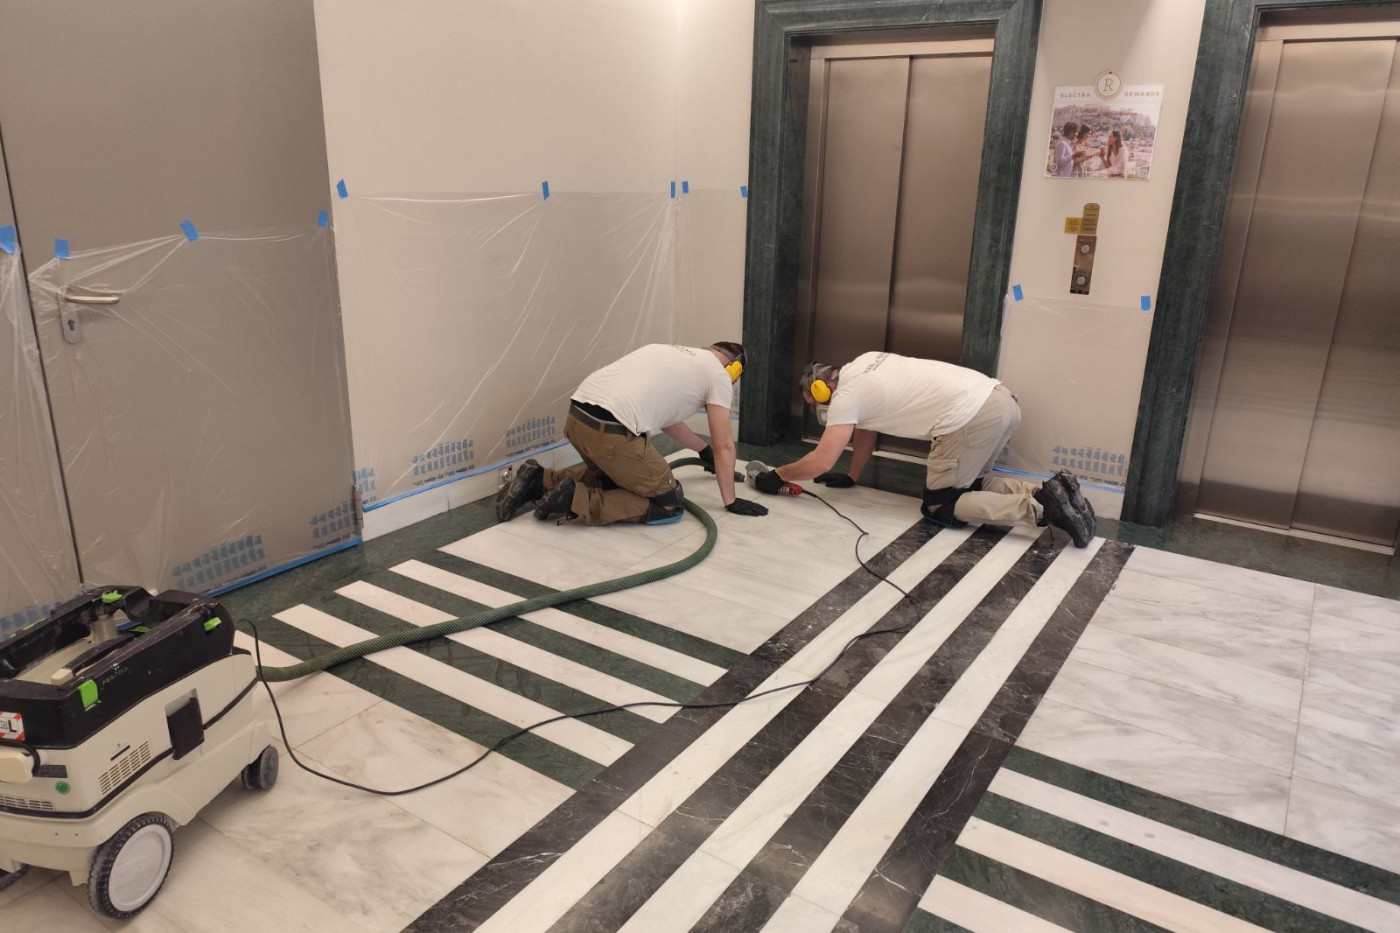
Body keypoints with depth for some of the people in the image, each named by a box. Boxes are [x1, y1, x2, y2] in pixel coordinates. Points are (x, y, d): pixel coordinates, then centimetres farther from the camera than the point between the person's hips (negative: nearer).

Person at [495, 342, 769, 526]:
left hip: (577, 417, 9)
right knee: (669, 504, 6)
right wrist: (731, 501, 22)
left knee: (610, 474, 36)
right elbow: (724, 446, 11)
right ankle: (578, 501, -7)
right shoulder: (718, 374, 11)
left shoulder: (670, 352, 34)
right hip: (611, 432, -8)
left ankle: (538, 481, 17)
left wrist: (705, 451, 58)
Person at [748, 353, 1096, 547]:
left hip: (972, 419, -9)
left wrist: (777, 476, 12)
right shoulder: (861, 367, 24)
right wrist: (850, 478, 39)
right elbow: (865, 432, 34)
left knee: (939, 508, 3)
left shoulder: (847, 396, -2)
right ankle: (1049, 490, 7)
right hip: (1000, 399, 10)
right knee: (966, 483, 25)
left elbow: (820, 462, -3)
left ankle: (1039, 507, -11)